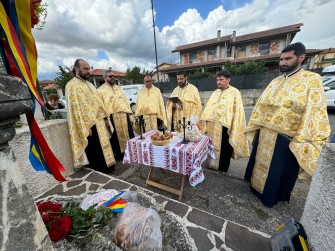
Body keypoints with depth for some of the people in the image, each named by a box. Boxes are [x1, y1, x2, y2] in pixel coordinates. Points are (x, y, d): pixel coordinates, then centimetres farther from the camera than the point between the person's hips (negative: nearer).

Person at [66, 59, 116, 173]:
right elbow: (75, 108, -15)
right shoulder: (71, 85, -9)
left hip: (99, 122, 8)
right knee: (95, 152, 5)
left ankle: (107, 167, 32)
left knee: (103, 147, 16)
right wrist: (84, 127, -19)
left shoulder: (89, 84, 15)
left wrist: (105, 118, 11)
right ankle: (100, 172, 22)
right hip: (89, 124, -7)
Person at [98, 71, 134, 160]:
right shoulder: (101, 90, 2)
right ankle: (119, 154, 18)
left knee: (128, 133, 10)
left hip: (124, 114, 5)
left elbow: (125, 100, 17)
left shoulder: (119, 88, 18)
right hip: (111, 116, -5)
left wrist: (129, 112, 9)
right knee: (116, 136, 4)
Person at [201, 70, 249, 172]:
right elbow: (208, 108, 10)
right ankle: (213, 164, 32)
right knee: (214, 146, 14)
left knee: (224, 148, 9)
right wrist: (204, 121, 3)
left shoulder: (235, 92, -4)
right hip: (213, 126, 5)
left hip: (225, 126, -5)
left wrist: (233, 128, -15)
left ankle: (222, 168, 27)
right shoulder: (215, 93, 12)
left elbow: (238, 111, -9)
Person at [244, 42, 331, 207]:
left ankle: (272, 196, 33)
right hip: (264, 134, 6)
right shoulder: (275, 82, 9)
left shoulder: (312, 80, -7)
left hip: (285, 138, -5)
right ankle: (257, 186, 41)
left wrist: (300, 142, -16)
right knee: (260, 162, 19)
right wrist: (254, 126, 8)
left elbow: (313, 113, -12)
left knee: (279, 170, 11)